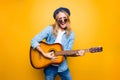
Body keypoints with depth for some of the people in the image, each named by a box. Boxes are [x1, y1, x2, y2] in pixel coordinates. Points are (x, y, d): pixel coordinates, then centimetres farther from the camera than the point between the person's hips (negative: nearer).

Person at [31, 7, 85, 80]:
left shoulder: (71, 34, -3)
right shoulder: (50, 29, -12)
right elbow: (34, 41, -14)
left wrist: (76, 53, -21)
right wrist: (44, 54, -22)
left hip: (63, 66, 2)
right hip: (49, 66, -2)